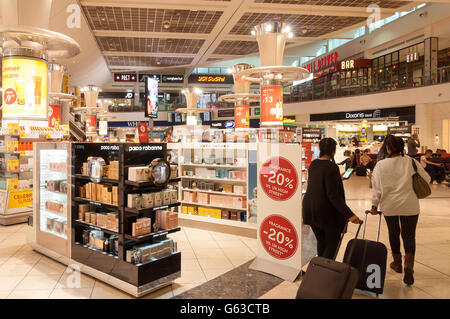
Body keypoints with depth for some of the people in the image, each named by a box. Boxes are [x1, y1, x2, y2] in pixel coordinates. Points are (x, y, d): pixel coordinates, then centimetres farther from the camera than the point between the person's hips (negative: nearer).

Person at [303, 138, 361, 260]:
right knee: (333, 242, 8)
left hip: (310, 209, 7)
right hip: (326, 211, -7)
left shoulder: (313, 164, 3)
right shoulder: (331, 167, -18)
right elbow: (333, 195, -23)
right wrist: (349, 214, -22)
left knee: (321, 241, 18)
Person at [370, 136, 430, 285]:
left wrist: (374, 205, 3)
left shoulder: (380, 165, -9)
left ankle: (397, 263, 33)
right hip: (410, 206, 0)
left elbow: (376, 187, -7)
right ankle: (409, 265, -9)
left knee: (394, 234, 18)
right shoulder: (411, 162, -7)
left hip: (389, 206, 1)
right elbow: (426, 179, 4)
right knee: (409, 236, 8)